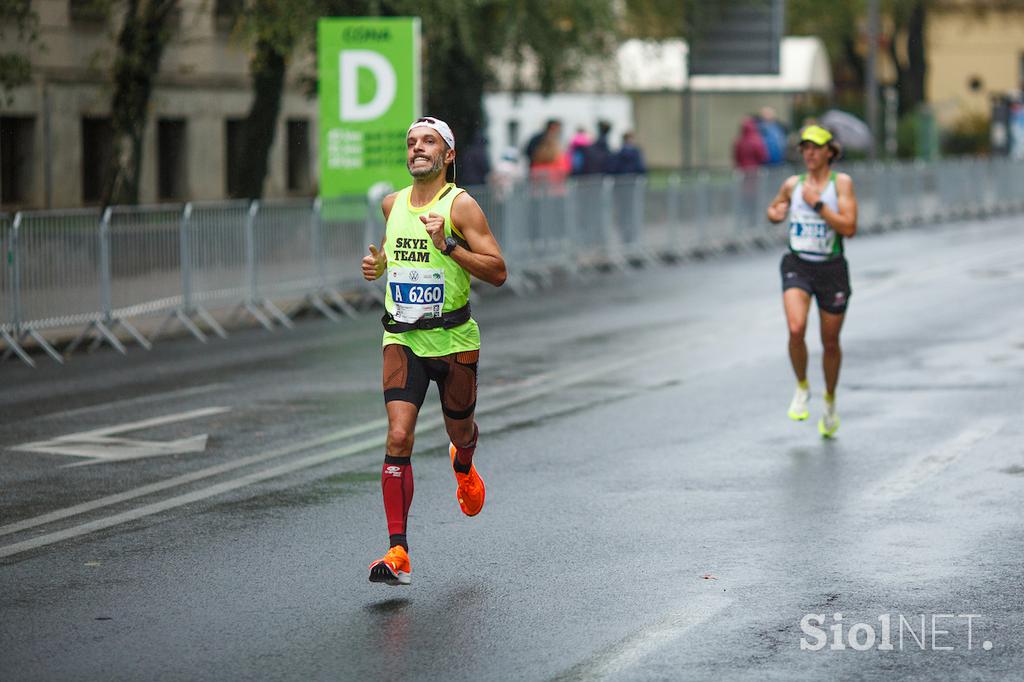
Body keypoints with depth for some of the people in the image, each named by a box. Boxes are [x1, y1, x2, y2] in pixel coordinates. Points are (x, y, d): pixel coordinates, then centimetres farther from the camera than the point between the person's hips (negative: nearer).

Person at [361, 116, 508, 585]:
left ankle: (463, 466, 58)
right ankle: (398, 552, -18)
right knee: (398, 436, -14)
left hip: (453, 339, -2)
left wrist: (447, 245, -24)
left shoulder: (460, 205, -9)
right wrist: (378, 263, 7)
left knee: (460, 430, 17)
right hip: (402, 339, 2)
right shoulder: (393, 204, 6)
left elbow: (497, 272, -14)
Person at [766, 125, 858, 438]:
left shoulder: (841, 182, -5)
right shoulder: (792, 185, 5)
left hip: (832, 270, -1)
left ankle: (830, 400, 35)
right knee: (796, 329, -23)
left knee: (830, 342, 9)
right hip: (797, 267, 1)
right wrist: (775, 213, 0)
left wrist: (817, 204, -18)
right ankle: (801, 388, 1)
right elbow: (773, 210, 24)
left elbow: (849, 228, -15)